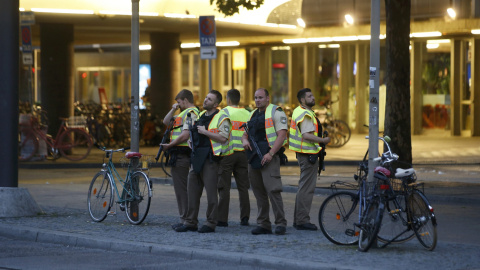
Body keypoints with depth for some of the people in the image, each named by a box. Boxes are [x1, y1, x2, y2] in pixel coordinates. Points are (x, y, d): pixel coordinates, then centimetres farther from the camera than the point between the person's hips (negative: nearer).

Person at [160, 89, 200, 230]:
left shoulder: (190, 113, -12)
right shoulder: (184, 114, 21)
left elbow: (185, 135, -22)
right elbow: (166, 122, 25)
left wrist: (169, 145, -12)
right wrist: (173, 109, 11)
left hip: (181, 155, -11)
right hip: (179, 155, 11)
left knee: (181, 188, -9)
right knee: (180, 187, 13)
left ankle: (185, 220, -9)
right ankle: (185, 218, 16)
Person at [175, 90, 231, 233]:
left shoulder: (221, 118, -6)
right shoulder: (200, 115, 19)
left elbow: (223, 138, -17)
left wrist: (205, 132, -15)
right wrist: (192, 142, 14)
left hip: (209, 158, -8)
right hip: (196, 157, 8)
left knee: (211, 191, -6)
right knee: (192, 190, 8)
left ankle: (211, 224, -1)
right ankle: (191, 222, 13)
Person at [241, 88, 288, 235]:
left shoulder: (276, 112, -4)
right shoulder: (253, 114, 20)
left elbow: (282, 135, -13)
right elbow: (245, 133, 26)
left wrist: (270, 154, -21)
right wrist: (244, 140, 0)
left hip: (269, 157, -8)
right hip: (253, 158, 8)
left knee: (273, 190, -15)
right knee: (259, 192, 7)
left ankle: (281, 223, -12)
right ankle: (263, 224, 11)